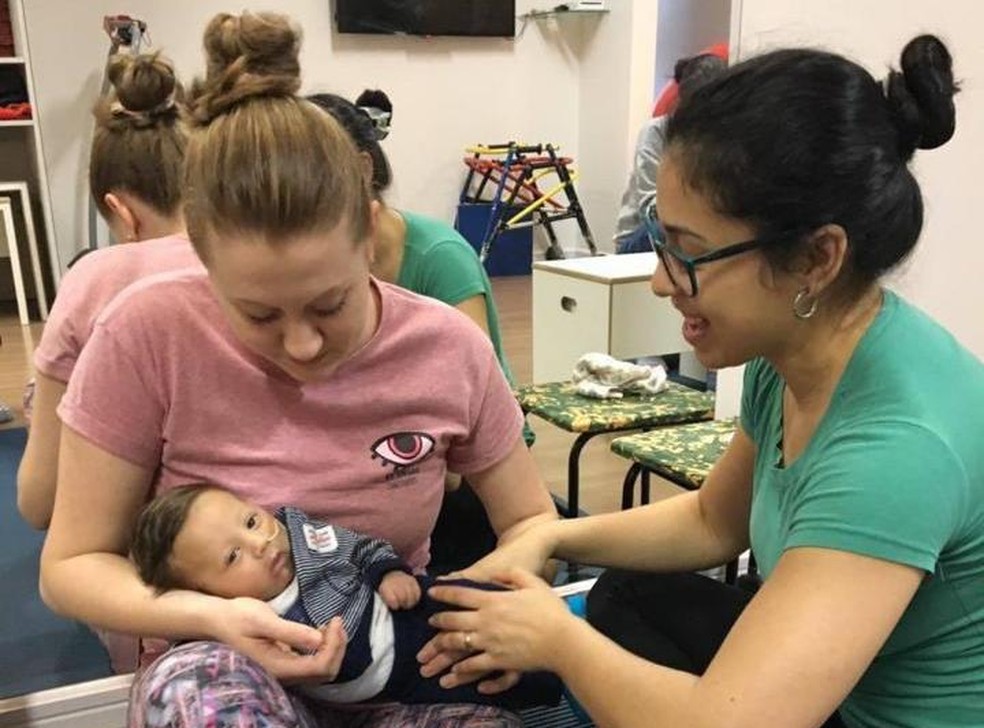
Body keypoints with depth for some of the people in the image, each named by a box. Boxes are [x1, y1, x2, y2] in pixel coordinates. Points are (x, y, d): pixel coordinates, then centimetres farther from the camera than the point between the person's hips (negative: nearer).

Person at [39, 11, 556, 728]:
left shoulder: (448, 347, -12)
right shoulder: (149, 332, -17)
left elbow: (531, 521, 2)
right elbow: (72, 564, -8)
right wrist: (214, 619, -26)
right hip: (230, 669, -1)